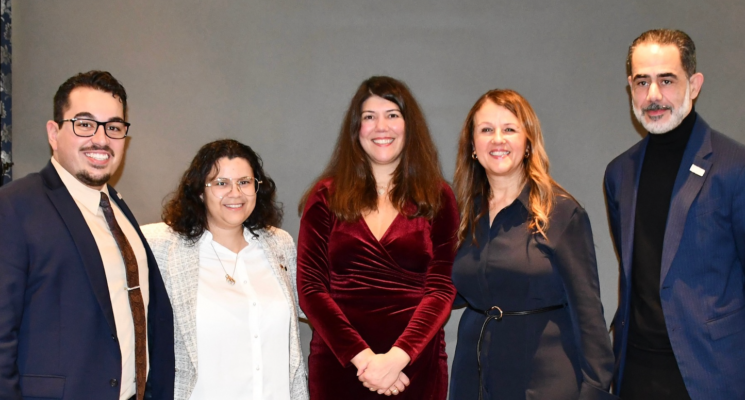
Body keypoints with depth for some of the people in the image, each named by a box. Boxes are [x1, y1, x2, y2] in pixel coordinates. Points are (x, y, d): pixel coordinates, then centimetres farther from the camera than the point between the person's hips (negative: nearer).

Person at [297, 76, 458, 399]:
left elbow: (441, 289, -5)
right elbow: (311, 288, -3)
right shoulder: (326, 197, 2)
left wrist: (396, 357, -18)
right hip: (339, 361, 0)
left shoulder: (437, 198, 2)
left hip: (415, 362, 0)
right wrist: (362, 356, -14)